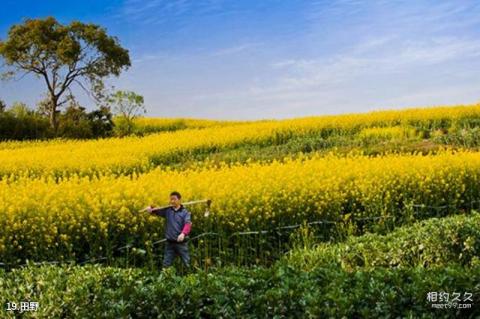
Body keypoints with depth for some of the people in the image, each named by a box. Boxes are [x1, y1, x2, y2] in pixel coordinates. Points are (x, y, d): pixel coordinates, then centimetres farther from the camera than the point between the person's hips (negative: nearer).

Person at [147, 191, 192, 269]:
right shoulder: (167, 210, 5)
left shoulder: (185, 212, -5)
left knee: (187, 264, 5)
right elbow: (157, 210, -2)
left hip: (181, 242, -3)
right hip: (169, 243, 3)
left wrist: (183, 234, -39)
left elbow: (188, 224, -20)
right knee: (166, 265, 9)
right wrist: (150, 208, -26)